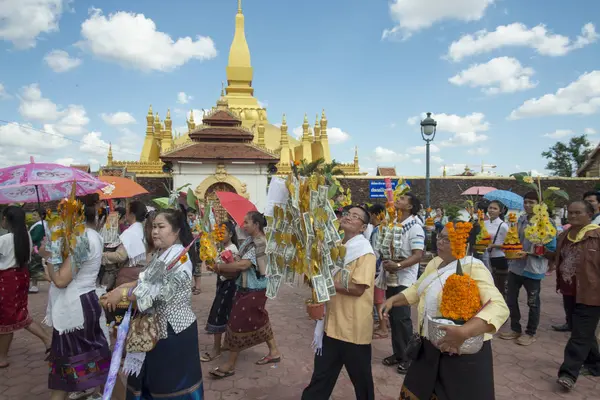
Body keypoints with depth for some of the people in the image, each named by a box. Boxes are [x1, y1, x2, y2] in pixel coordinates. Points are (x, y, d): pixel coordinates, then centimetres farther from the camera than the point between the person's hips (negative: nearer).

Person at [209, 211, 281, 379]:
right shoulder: (248, 240, 7)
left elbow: (242, 265, -29)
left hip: (253, 291, -9)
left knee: (238, 324, -1)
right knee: (259, 320, 18)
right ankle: (274, 352, 34)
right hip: (245, 288, 9)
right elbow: (237, 260, 6)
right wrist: (221, 267, -11)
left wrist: (220, 267, -19)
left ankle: (230, 365, 14)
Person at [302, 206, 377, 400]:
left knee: (361, 379, 15)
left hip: (354, 328, -7)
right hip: (332, 323, 7)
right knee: (320, 378, 17)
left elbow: (357, 288, -24)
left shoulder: (364, 252, -15)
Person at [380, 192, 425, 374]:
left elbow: (418, 255, -20)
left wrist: (398, 265, -32)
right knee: (393, 316, 13)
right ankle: (398, 353, 25)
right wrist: (385, 261, 0)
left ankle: (408, 357, 12)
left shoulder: (414, 227, -13)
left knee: (402, 318, -3)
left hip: (404, 279, -7)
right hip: (391, 277, 7)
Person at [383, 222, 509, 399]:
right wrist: (392, 300, 3)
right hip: (430, 348, 7)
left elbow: (499, 307, -30)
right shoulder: (435, 263, 5)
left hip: (464, 353, -7)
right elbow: (416, 289, 18)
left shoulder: (474, 268, -19)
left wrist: (463, 332, -42)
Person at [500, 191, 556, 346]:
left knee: (533, 303, 11)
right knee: (511, 299, 13)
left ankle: (530, 333, 28)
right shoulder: (520, 220, 4)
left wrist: (530, 253, -23)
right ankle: (515, 329, 30)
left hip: (533, 268, -5)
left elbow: (551, 250, -13)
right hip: (516, 266, 6)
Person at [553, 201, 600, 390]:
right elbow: (559, 260, 21)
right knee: (584, 332, 20)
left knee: (580, 335, -3)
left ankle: (569, 373, 1)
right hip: (571, 292, 7)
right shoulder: (564, 236, 9)